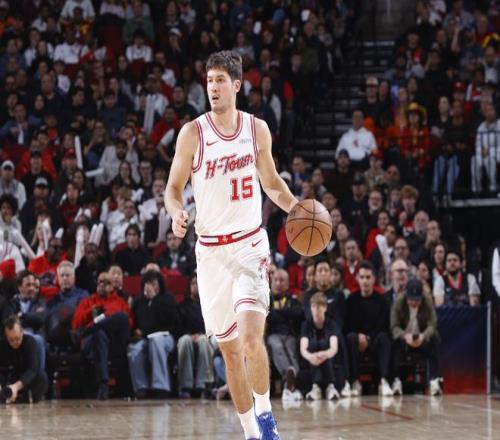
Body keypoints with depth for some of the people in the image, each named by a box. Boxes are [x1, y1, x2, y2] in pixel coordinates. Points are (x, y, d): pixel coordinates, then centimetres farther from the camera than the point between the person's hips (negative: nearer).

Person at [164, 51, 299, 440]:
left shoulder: (257, 129, 2)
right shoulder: (193, 133, -3)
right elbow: (173, 188, 2)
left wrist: (295, 207, -3)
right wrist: (177, 213, -20)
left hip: (250, 244, 0)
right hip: (211, 250, 0)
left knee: (252, 337, -20)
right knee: (230, 347, 6)